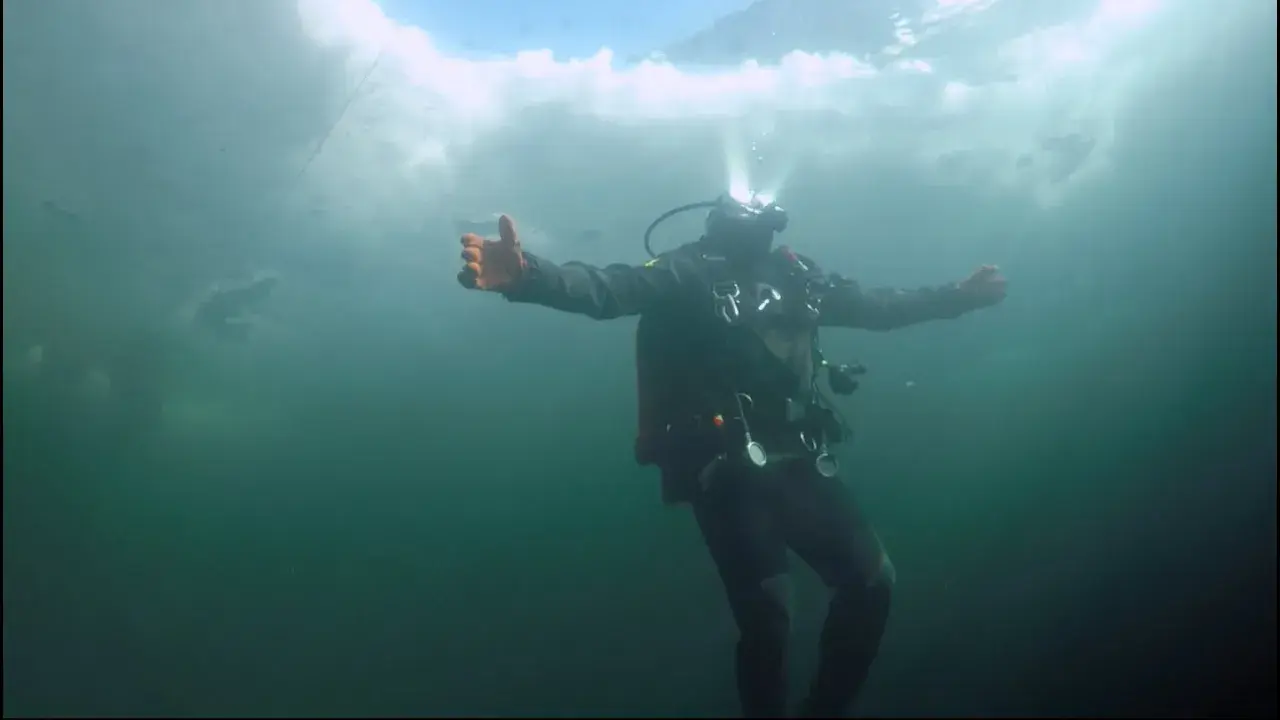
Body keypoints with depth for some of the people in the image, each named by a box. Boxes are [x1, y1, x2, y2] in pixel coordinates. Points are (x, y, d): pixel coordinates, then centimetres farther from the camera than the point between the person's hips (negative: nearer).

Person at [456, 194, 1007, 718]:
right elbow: (605, 290, -20)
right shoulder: (688, 273, -4)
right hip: (728, 471, -6)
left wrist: (957, 296, 29)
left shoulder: (794, 275, 13)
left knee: (871, 581, 7)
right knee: (766, 619, -12)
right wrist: (527, 275, -39)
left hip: (800, 463, 6)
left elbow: (877, 309, 27)